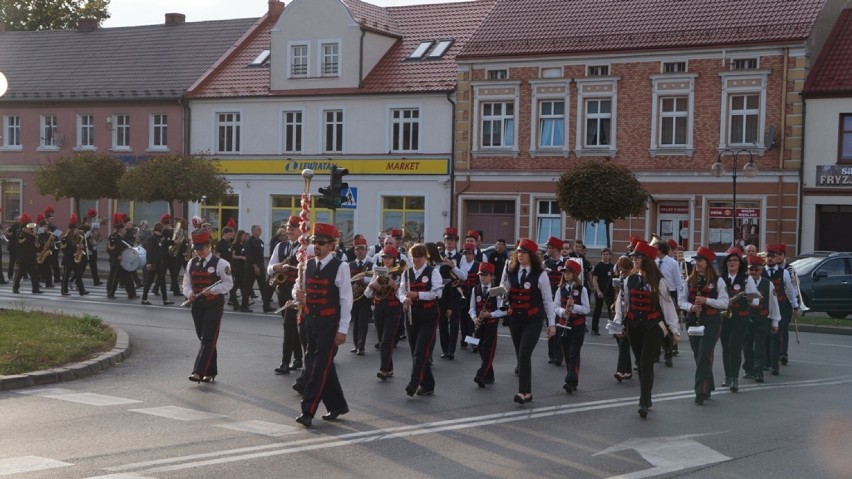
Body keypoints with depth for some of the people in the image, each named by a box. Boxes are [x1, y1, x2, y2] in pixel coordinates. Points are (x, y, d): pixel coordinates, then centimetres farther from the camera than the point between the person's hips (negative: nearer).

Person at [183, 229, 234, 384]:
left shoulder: (220, 263, -8)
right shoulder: (191, 263, 8)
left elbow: (228, 283, -7)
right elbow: (187, 282, 14)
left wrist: (211, 290, -19)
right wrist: (189, 293, -7)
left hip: (214, 305, -6)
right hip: (197, 305, 6)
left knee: (209, 340, -9)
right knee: (203, 338, 11)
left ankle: (199, 371, -13)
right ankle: (211, 372, 21)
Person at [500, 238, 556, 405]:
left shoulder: (540, 275, -8)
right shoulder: (510, 270, 0)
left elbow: (548, 300, -2)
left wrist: (551, 323, -2)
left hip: (533, 320, -4)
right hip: (515, 318, 4)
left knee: (524, 354, -15)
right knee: (520, 354, 10)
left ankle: (524, 392, -11)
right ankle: (526, 391, 21)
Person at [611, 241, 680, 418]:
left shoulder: (658, 282, -8)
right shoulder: (630, 280, 5)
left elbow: (667, 304, -6)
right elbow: (622, 302, 9)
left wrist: (674, 329, -6)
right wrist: (618, 322, -4)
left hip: (653, 327, -4)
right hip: (634, 327, 5)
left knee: (646, 364, -11)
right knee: (641, 364, 12)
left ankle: (644, 403, -11)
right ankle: (646, 399, 24)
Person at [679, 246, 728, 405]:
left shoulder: (717, 281, -4)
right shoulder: (690, 281, 10)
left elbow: (724, 303, -7)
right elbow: (681, 300, 9)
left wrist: (706, 300, -18)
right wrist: (691, 307, -12)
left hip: (711, 322, -5)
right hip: (693, 321, 5)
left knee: (704, 356, -11)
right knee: (699, 356, 11)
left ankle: (701, 392, -10)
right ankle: (708, 387, 25)